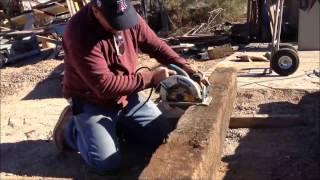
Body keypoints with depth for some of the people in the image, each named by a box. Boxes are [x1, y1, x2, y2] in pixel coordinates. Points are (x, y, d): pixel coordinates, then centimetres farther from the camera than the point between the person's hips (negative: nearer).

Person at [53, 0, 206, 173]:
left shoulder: (129, 16, -10)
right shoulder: (79, 33, -30)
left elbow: (156, 46, 2)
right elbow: (105, 85, -31)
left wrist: (184, 67, -13)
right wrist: (150, 77, -27)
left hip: (127, 96, 6)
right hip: (91, 102, -6)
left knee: (164, 135, 4)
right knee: (106, 163, -17)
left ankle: (116, 124, 22)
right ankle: (72, 128, 9)